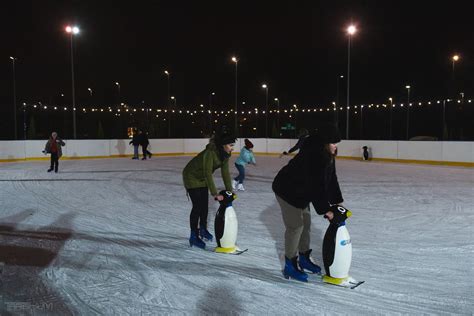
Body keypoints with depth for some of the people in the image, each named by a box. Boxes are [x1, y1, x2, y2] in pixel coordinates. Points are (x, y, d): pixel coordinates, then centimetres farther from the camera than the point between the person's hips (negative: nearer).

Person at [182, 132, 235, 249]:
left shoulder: (225, 154, -11)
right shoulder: (210, 153, -35)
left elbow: (225, 173, -7)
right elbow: (208, 174, -36)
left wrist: (229, 191, -10)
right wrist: (215, 194, -36)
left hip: (202, 178, 8)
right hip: (192, 177, -7)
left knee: (205, 205, 12)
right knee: (197, 206, -7)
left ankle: (203, 229, 32)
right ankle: (194, 236, 4)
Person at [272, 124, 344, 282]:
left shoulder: (327, 156, -2)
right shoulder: (312, 156, -32)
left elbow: (331, 179, 3)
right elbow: (315, 186, -32)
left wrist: (336, 201, -1)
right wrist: (325, 210, -27)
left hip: (301, 191, 10)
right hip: (288, 190, -10)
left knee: (306, 223, 16)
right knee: (295, 226, -7)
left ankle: (304, 258, 33)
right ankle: (290, 266, 8)